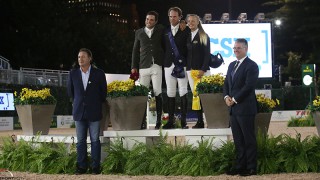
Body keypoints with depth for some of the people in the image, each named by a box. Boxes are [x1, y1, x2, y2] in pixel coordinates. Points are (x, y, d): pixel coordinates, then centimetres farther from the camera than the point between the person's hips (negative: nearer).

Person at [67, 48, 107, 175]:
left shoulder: (99, 73, -2)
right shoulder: (73, 73, 4)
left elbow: (103, 92, 7)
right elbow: (70, 90, 16)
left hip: (94, 112, -2)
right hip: (79, 112, 2)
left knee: (95, 140, 0)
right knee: (80, 140, 4)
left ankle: (96, 167, 5)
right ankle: (81, 166, 9)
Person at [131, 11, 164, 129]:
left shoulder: (160, 30, 11)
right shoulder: (139, 33, 15)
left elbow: (165, 45, 12)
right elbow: (135, 50, 16)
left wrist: (165, 62, 1)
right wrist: (134, 66, 8)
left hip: (157, 66, -1)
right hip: (143, 66, 1)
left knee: (157, 93, -5)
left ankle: (158, 120, 1)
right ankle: (143, 121, -3)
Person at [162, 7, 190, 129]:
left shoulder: (186, 30, 2)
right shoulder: (165, 31, 14)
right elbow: (164, 47, 15)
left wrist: (186, 63, -7)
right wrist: (165, 61, 5)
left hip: (182, 65, -4)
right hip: (169, 64, 4)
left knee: (183, 93, -5)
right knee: (170, 93, 4)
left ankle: (184, 121, -3)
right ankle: (171, 121, 7)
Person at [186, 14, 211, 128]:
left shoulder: (204, 36, 2)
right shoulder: (187, 37, 15)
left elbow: (207, 54, -4)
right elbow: (186, 53, 16)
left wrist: (203, 70, -13)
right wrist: (187, 67, 4)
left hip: (202, 70, -4)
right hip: (190, 70, 5)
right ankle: (200, 121, 1)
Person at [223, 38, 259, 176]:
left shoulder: (251, 65, -7)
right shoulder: (232, 65, 18)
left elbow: (248, 86, -16)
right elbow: (226, 83, 19)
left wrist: (234, 100, -14)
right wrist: (226, 97, 0)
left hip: (245, 108, -8)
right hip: (233, 108, 8)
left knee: (249, 139, -2)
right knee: (238, 140, 10)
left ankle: (251, 168, 3)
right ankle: (240, 166, 16)